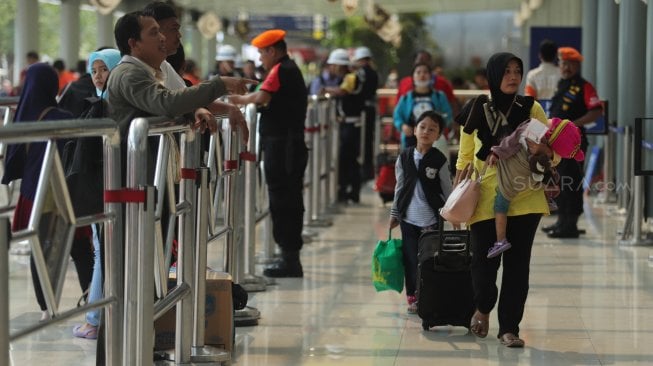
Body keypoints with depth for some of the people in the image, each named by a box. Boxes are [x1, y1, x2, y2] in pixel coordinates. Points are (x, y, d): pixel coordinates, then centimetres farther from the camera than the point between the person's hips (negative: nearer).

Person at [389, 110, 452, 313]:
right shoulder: (404, 158, 4)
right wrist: (394, 213, 11)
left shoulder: (439, 160, -4)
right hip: (409, 217, 3)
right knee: (410, 258, 5)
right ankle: (412, 297, 15)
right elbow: (400, 187, 11)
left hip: (431, 219, -3)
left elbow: (447, 190, 2)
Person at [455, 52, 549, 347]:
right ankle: (483, 309, 28)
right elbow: (464, 158, 7)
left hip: (524, 198, 1)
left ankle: (509, 328, 10)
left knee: (517, 265, 0)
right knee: (484, 261, -2)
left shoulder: (531, 109, 3)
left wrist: (542, 150, -18)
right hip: (486, 198, -1)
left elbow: (554, 153, 5)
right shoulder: (477, 110, 1)